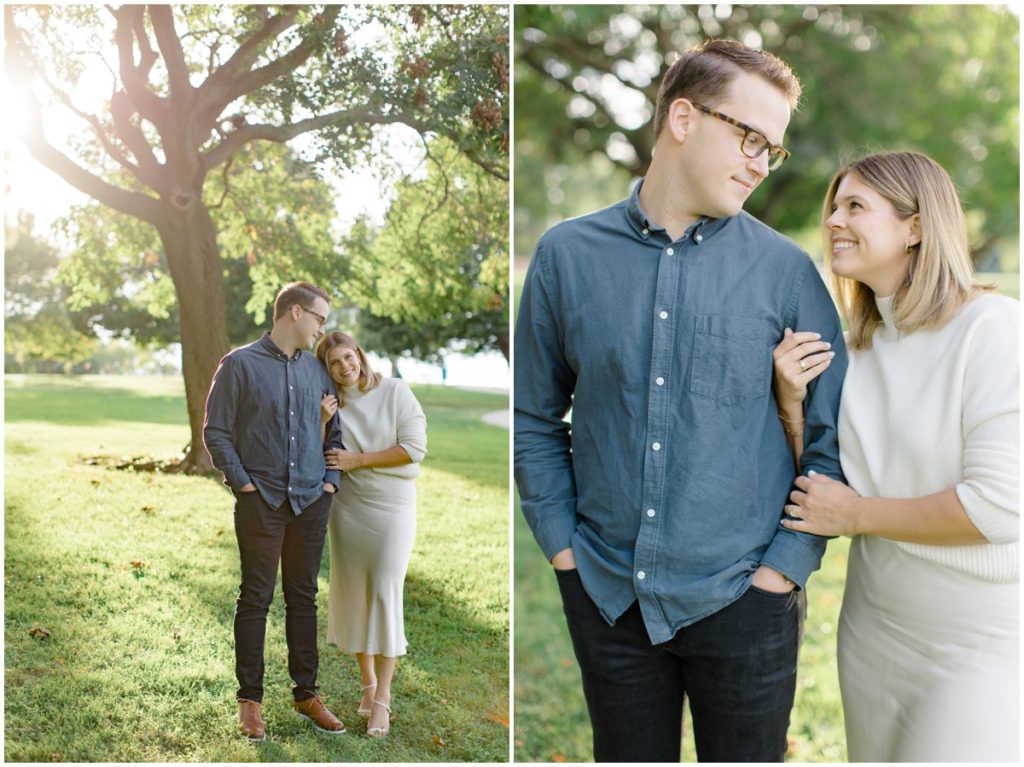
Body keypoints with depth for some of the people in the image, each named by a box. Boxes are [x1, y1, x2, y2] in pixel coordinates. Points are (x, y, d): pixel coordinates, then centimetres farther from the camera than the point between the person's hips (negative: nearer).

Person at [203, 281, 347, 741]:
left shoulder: (317, 368, 10)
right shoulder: (240, 364, -3)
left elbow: (336, 429, 17)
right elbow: (215, 432, -4)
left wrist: (331, 478, 7)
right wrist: (244, 483, -9)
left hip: (311, 501, 4)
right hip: (261, 501, -4)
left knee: (303, 598, 11)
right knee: (255, 598, 3)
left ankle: (306, 694, 21)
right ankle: (249, 699, 14)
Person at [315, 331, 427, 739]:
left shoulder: (395, 391, -8)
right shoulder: (331, 404, 3)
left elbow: (415, 448, -14)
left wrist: (357, 460, -13)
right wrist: (322, 424, -13)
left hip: (393, 507, -4)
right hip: (347, 507, 4)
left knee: (385, 595, -5)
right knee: (353, 593, 8)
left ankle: (382, 697, 3)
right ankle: (367, 680, 25)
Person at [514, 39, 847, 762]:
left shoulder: (786, 269, -4)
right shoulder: (568, 254, -2)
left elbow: (834, 435, -1)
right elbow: (535, 420, 5)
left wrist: (783, 566, -7)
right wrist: (563, 547, -1)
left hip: (740, 597, -1)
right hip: (606, 596, 1)